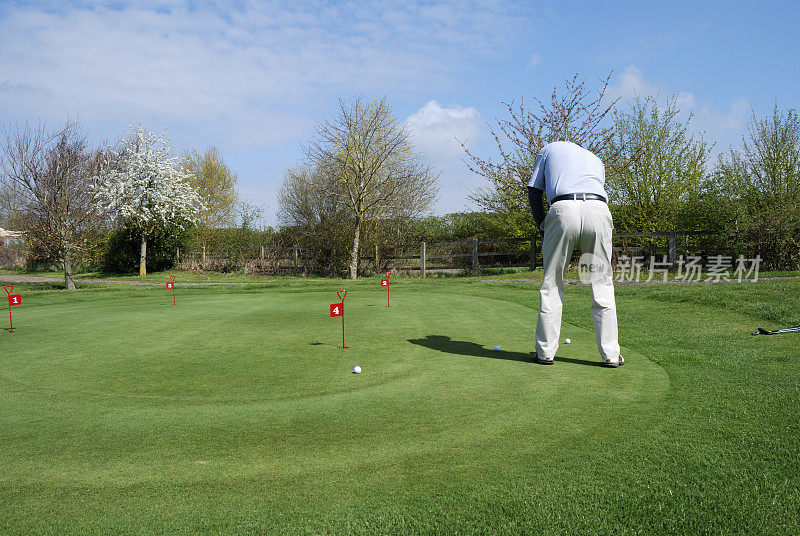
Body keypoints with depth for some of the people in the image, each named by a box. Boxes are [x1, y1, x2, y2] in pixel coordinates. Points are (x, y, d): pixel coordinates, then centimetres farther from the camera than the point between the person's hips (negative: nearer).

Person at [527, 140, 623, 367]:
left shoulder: (550, 148, 29)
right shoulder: (596, 159, 36)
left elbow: (534, 192, 18)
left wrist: (543, 229, 19)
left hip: (563, 209, -2)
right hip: (598, 210, 2)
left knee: (552, 284, 7)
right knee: (602, 284, 9)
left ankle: (546, 351, 10)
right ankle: (610, 354, 10)